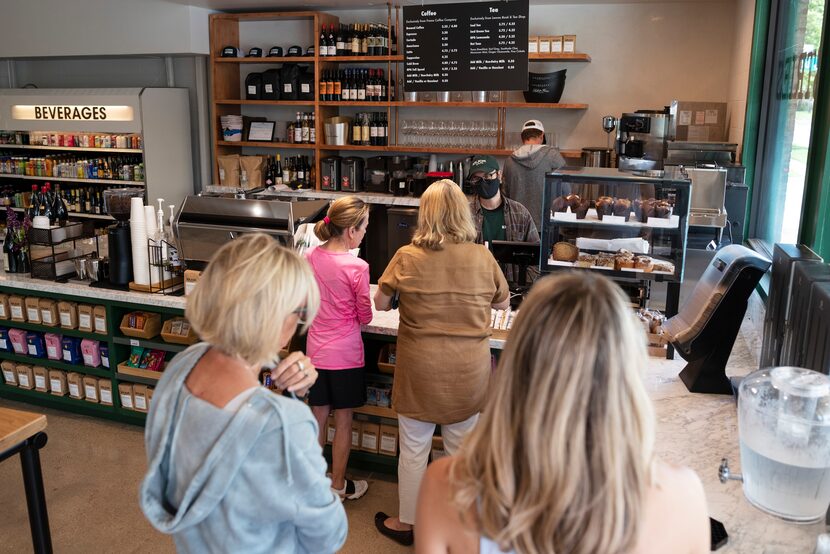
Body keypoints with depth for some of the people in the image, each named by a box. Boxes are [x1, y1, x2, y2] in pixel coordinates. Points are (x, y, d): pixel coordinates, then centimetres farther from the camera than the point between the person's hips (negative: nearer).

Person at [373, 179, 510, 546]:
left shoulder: (407, 257, -11)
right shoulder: (482, 257, -7)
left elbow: (380, 303, 1)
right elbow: (503, 304, 8)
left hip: (420, 368, -1)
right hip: (469, 370, 2)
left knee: (413, 449, 15)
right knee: (462, 451, 17)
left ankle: (406, 523, 31)